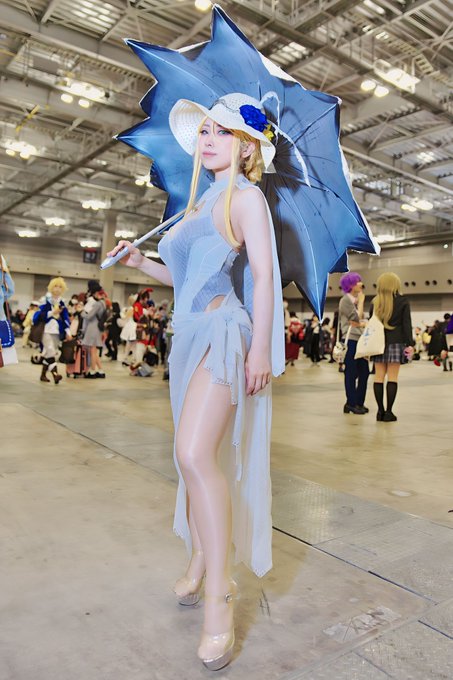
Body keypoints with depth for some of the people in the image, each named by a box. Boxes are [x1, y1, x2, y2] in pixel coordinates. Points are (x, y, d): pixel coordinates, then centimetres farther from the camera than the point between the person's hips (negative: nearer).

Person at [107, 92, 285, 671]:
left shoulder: (245, 196, -1)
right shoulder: (201, 203, 23)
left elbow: (263, 274, -11)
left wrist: (261, 347, -19)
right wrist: (140, 262, 13)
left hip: (222, 330, -8)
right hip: (189, 333, 9)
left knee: (196, 452, -23)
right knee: (193, 455, 11)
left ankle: (219, 593, -11)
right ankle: (198, 560, 27)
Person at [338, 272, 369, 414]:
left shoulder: (356, 300, 17)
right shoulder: (345, 300, -7)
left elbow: (361, 322, 12)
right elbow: (356, 320, -15)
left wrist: (360, 324, -11)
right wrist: (361, 302, -6)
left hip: (360, 340, 8)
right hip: (350, 340, -8)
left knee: (364, 372, 9)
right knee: (351, 373, -1)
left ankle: (359, 402, 19)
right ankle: (351, 404, 9)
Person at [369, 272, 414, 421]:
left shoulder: (375, 302, 7)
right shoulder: (403, 301, 0)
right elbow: (406, 324, -4)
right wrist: (410, 343, -3)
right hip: (396, 342, -3)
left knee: (379, 376, 5)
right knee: (392, 377, -1)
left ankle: (380, 411, 7)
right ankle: (388, 412, -3)